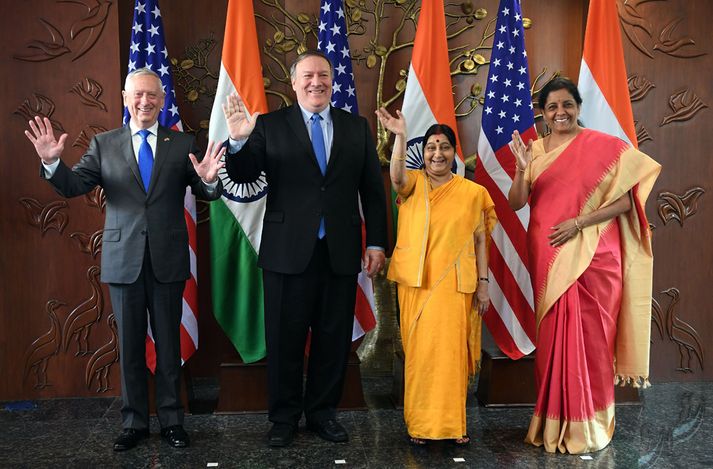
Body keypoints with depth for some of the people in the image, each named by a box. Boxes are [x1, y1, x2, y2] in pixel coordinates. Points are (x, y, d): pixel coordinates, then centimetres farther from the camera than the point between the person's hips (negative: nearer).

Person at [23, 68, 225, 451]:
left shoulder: (183, 144, 2)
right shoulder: (104, 144, 5)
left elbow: (206, 195, -4)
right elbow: (72, 187, -1)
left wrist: (209, 180, -27)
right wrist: (52, 162, -20)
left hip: (167, 260, -1)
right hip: (123, 259, 1)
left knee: (169, 343, 10)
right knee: (130, 345, 11)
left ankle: (171, 420, 24)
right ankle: (134, 422, 26)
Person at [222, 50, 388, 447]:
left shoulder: (357, 128, 8)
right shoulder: (270, 126, 2)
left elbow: (373, 190, 8)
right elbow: (243, 175, -6)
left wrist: (377, 242, 2)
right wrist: (239, 141, -25)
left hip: (340, 252, 2)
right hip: (288, 251, -2)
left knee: (334, 339, 11)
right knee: (285, 339, 8)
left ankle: (322, 412, 28)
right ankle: (285, 417, 25)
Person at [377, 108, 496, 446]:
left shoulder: (472, 192, 5)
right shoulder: (413, 184, 4)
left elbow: (480, 241, 6)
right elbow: (396, 175, -20)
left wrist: (483, 284, 2)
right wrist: (400, 137, -34)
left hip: (454, 285, 0)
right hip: (416, 282, 0)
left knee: (451, 349, 0)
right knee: (419, 350, 4)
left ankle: (452, 422, 14)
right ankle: (419, 423, 14)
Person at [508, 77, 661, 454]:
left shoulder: (604, 146, -3)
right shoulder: (534, 150, 7)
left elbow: (625, 199, -6)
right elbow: (516, 203, 0)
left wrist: (579, 222, -17)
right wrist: (522, 167, -17)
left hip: (591, 256, -3)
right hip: (547, 257, 3)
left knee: (588, 335, 2)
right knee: (551, 335, 8)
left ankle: (588, 425, 17)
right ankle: (554, 420, 21)